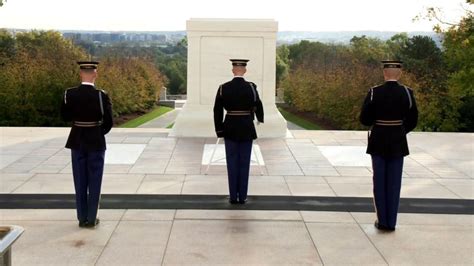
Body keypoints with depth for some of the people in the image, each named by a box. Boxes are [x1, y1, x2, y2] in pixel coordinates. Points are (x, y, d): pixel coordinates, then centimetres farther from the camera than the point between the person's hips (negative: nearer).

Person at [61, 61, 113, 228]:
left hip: (77, 142, 2)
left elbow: (65, 117, 3)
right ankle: (92, 218, 13)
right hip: (96, 143, -2)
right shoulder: (101, 95, -16)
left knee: (80, 182, 12)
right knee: (94, 182, 8)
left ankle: (82, 218, 17)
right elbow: (108, 122, -10)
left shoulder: (70, 94, -9)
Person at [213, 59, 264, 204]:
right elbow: (258, 106, 5)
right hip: (247, 129, -1)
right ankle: (242, 196, 9)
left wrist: (219, 130, 8)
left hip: (230, 129, 1)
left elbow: (217, 111, -3)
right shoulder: (251, 87, -9)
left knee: (232, 163, 7)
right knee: (244, 163, 6)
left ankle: (233, 196, 9)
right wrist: (260, 119, 27)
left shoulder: (223, 88, -6)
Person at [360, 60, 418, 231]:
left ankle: (382, 221, 11)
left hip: (378, 142, -1)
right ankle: (391, 222, 12)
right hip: (398, 143, 1)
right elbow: (412, 121, 1)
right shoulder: (407, 92, -6)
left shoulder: (374, 92, -11)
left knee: (379, 182, 8)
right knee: (394, 183, 9)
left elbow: (364, 119, -7)